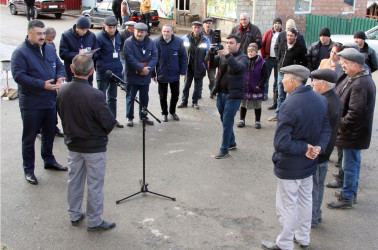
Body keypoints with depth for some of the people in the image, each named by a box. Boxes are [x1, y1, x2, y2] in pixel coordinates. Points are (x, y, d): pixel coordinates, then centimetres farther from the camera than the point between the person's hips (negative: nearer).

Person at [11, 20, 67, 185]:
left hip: (50, 101, 6)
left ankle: (49, 160, 40)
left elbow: (59, 66, 16)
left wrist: (60, 77, -8)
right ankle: (28, 170, 17)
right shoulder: (20, 52, -12)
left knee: (49, 133, 20)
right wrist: (43, 85, -27)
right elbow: (19, 76, -20)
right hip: (31, 104, -6)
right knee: (29, 137, 5)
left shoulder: (50, 48, 8)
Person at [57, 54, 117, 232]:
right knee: (95, 185, 8)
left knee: (74, 180, 20)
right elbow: (109, 123, -19)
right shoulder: (94, 95, -26)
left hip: (73, 144, 6)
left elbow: (62, 116, 5)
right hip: (94, 147, -5)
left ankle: (74, 215, 35)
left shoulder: (62, 91, -9)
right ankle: (94, 221, 20)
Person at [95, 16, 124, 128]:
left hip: (115, 71, 7)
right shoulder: (99, 37, -14)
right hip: (103, 73, -7)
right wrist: (99, 66, -11)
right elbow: (94, 55, -12)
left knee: (113, 97, 17)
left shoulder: (118, 36, 8)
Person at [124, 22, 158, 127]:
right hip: (132, 76, -4)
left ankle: (143, 116, 28)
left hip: (145, 76, 4)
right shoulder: (129, 42, -9)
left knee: (144, 98, 14)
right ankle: (129, 117, 15)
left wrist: (148, 68, -18)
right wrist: (141, 68, -21)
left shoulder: (150, 43, 4)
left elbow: (155, 57, -2)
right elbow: (130, 58, -17)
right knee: (130, 97, 3)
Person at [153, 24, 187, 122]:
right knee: (163, 95, 11)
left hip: (175, 74, 1)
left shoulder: (178, 42, -8)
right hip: (162, 75, -1)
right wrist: (153, 73, -6)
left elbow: (183, 57, -1)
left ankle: (172, 111, 35)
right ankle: (164, 113, 30)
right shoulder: (156, 42, -11)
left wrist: (183, 71, -5)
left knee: (175, 94, 13)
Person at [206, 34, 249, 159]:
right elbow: (210, 63, -2)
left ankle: (224, 150, 6)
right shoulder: (222, 55, 10)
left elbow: (237, 68, -27)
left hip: (233, 95, -6)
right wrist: (211, 52, -20)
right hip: (221, 93, 6)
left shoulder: (243, 57, -6)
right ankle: (232, 143, 35)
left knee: (227, 123, -4)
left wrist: (227, 55, -37)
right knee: (225, 121, 17)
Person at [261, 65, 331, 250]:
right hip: (309, 165, 8)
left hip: (290, 167, -8)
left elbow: (281, 144, -30)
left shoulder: (290, 105, -27)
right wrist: (318, 148, -14)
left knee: (286, 207, 9)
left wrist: (305, 149, -19)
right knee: (305, 200, 23)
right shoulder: (321, 100, -2)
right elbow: (326, 130, 2)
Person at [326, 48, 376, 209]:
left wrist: (341, 126, -17)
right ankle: (352, 193, 37)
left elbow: (355, 113, -29)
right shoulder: (353, 78, 7)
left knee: (350, 166, 3)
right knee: (354, 163, 21)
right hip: (355, 132, 10)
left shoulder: (360, 84, -26)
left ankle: (347, 198, 16)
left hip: (353, 135, -10)